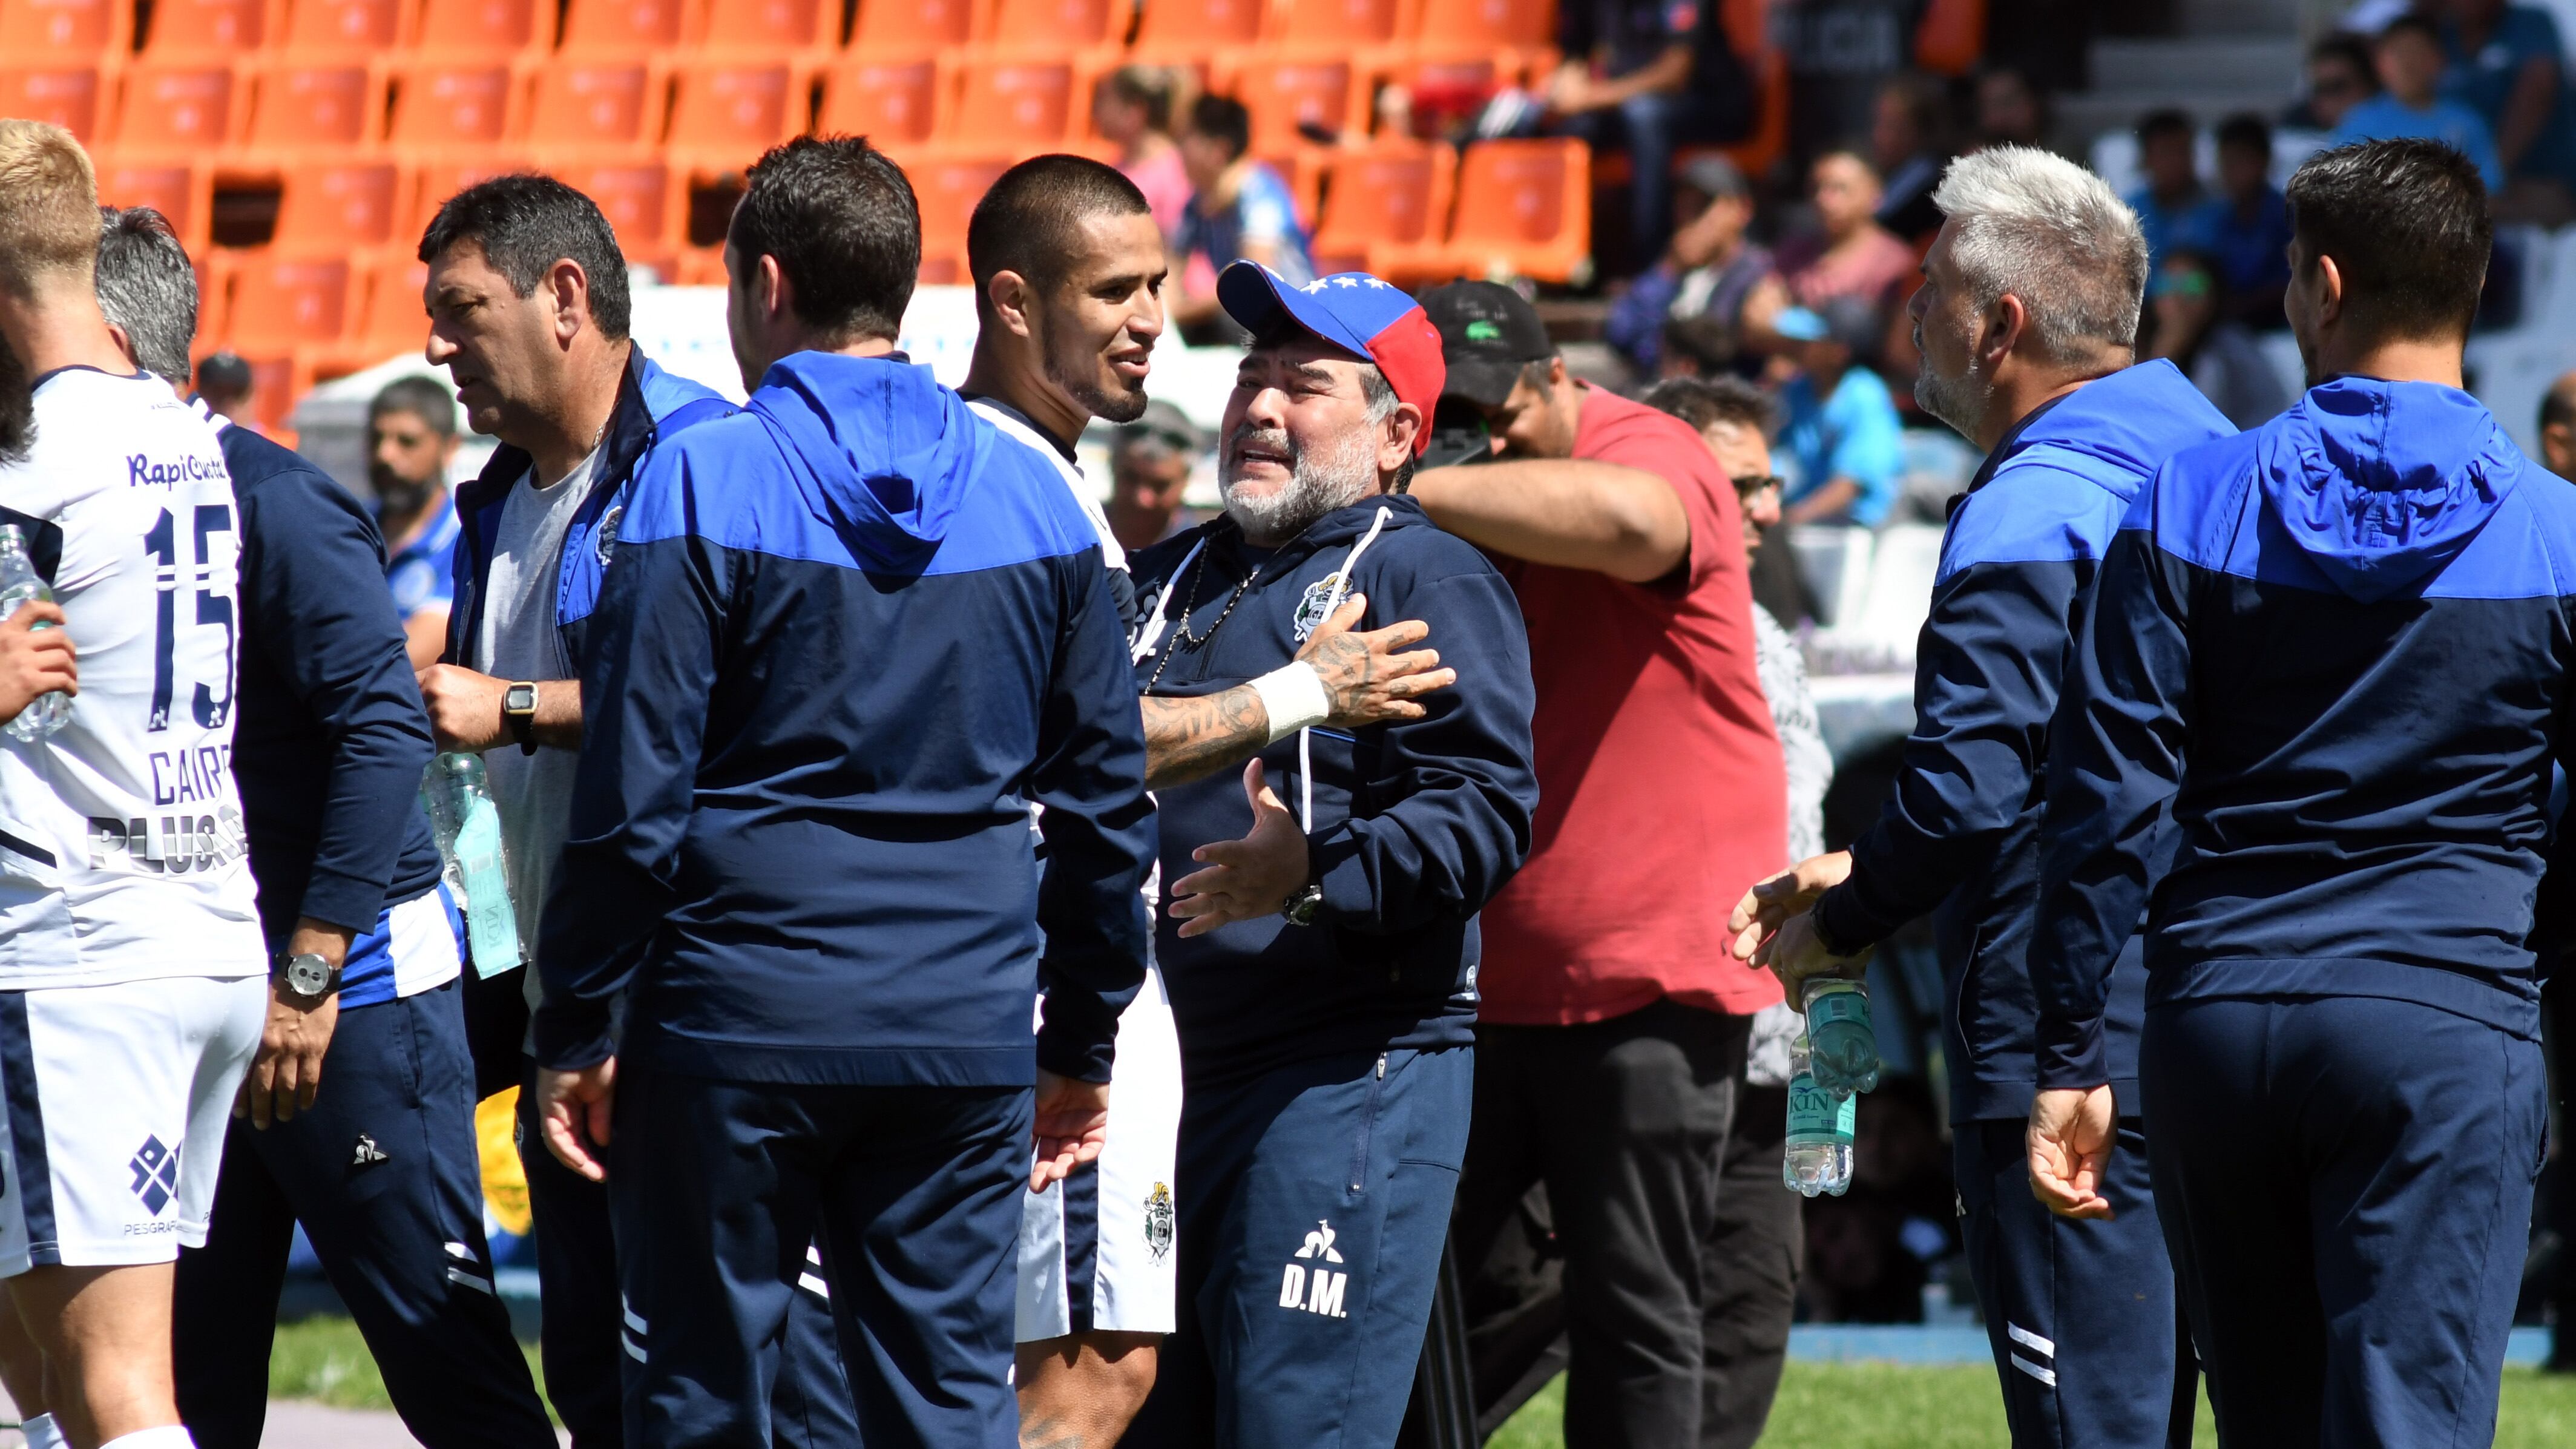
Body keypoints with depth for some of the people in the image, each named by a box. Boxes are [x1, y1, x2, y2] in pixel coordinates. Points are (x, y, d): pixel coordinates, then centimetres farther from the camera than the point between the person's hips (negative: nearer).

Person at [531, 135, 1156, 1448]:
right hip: (967, 1035, 4)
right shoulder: (1033, 499, 8)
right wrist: (1085, 1043, 21)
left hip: (741, 1025, -4)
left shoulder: (703, 484, -6)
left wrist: (575, 1031, -1)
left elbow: (632, 796, -9)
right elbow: (1107, 798, 12)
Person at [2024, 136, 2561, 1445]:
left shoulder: (2190, 507, 2)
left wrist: (2070, 1060, 4)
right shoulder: (2548, 532, -1)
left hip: (2215, 1022, 2)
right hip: (2441, 1029, -2)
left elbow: (2104, 801, 0)